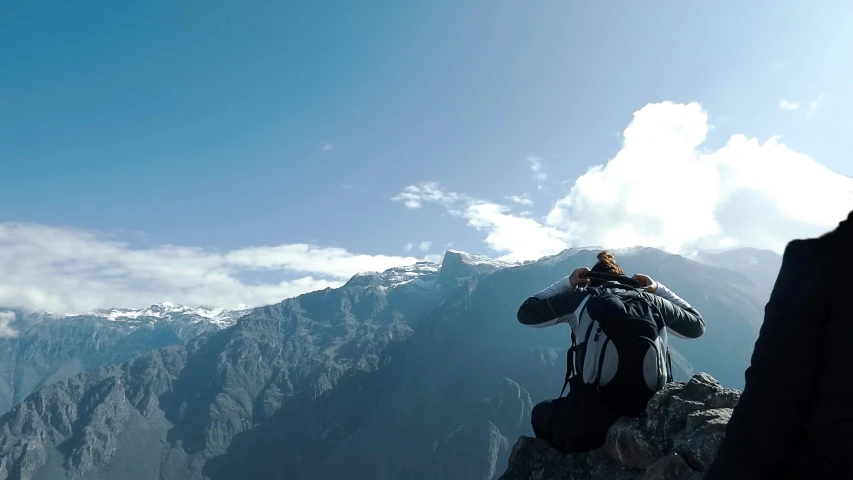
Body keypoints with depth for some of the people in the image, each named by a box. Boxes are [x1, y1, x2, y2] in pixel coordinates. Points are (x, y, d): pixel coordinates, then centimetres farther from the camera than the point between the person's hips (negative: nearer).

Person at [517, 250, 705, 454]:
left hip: (588, 422, -2)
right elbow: (697, 326, 28)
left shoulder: (582, 296, 6)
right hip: (647, 417, 3)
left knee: (541, 412, 28)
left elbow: (525, 313, 16)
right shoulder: (652, 300, 12)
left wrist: (566, 283, 23)